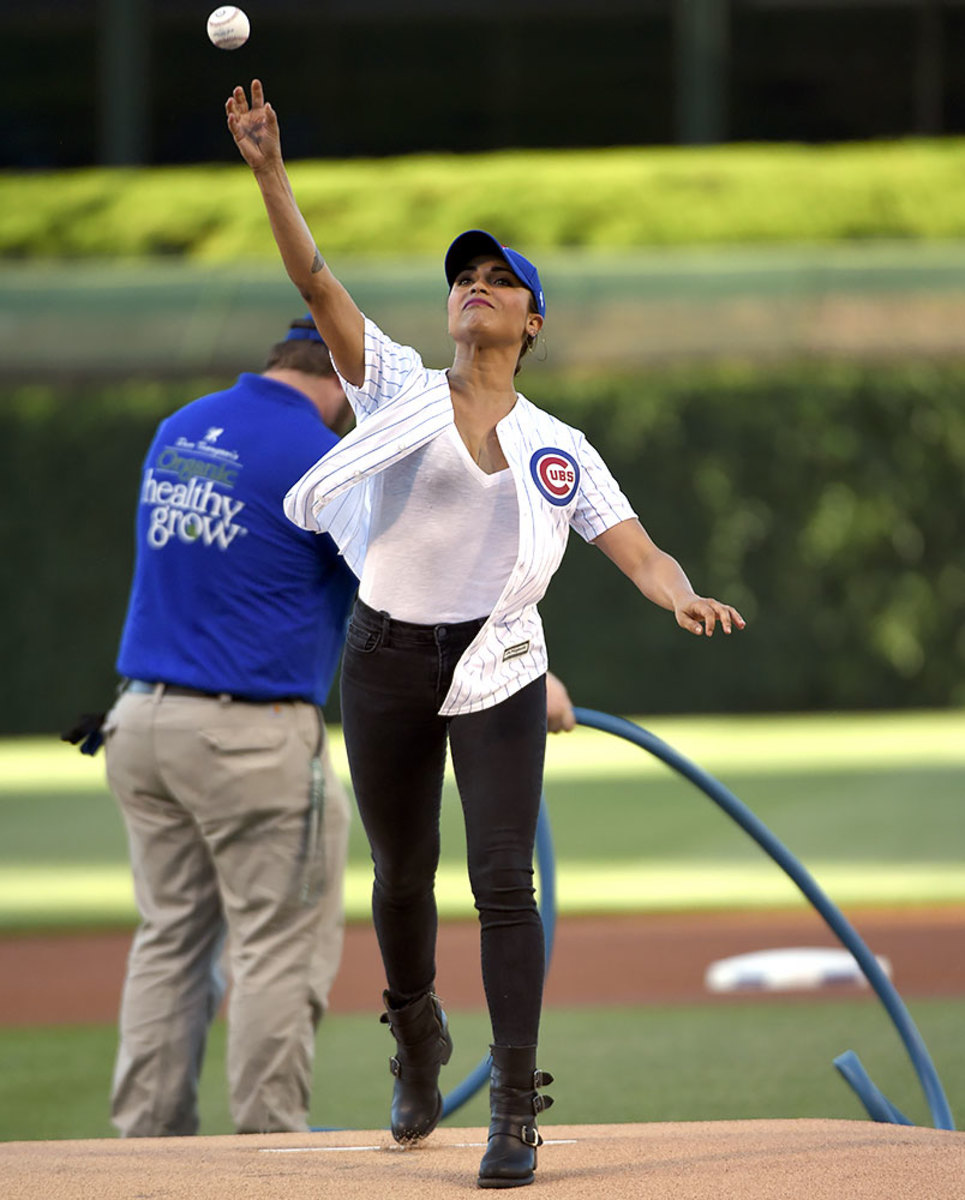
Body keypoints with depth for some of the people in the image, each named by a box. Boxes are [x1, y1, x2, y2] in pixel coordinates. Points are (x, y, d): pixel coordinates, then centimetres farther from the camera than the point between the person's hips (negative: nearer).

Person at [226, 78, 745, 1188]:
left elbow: (638, 551, -1)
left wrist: (685, 598, -24)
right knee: (401, 874, 11)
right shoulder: (398, 388, 3)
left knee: (504, 879, -11)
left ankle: (514, 1111, -9)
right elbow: (315, 282, -8)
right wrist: (270, 175, -19)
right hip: (387, 662, 0)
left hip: (496, 667, 0)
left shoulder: (560, 450, 6)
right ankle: (416, 1041, 38)